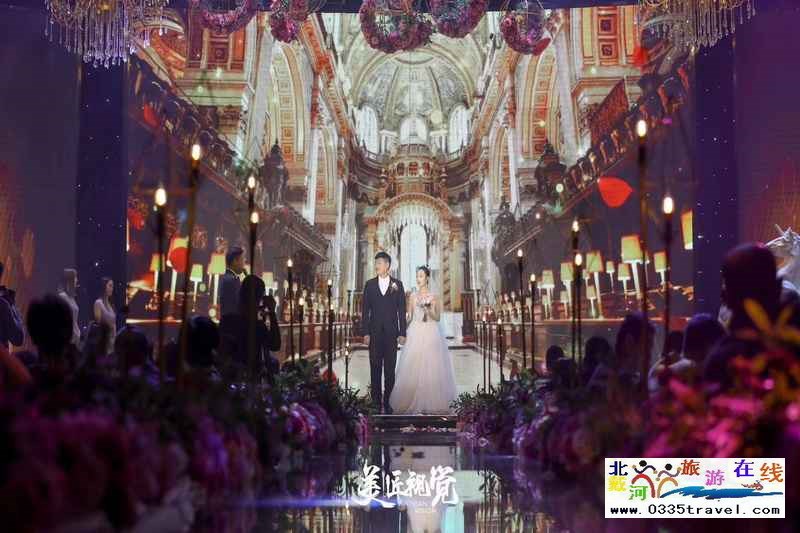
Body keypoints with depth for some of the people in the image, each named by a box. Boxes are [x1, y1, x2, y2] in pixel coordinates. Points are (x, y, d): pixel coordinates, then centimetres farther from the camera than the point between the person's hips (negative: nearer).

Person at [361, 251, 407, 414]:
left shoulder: (397, 284, 5)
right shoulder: (369, 284, 7)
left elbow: (402, 310, 4)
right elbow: (365, 310, 5)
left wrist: (402, 333, -2)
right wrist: (365, 332, -2)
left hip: (391, 333, -1)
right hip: (375, 332, 1)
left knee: (390, 369, 2)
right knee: (375, 368, 2)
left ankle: (387, 401, 8)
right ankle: (376, 401, 7)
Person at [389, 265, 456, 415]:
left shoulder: (433, 296, 4)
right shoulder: (413, 296, 10)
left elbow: (437, 317, 2)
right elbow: (409, 316, 11)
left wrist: (428, 310, -15)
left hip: (431, 334, -2)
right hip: (415, 334, 2)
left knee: (431, 366, -5)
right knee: (413, 368, -5)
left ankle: (431, 402, 1)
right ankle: (413, 401, -1)